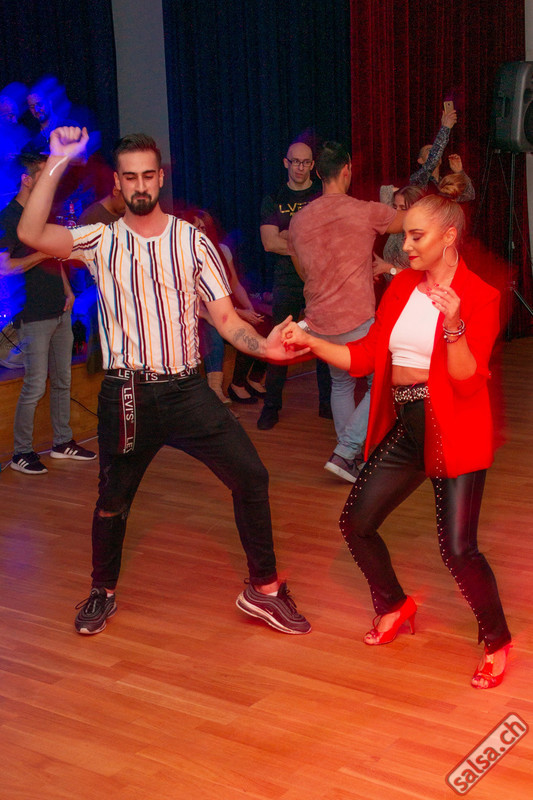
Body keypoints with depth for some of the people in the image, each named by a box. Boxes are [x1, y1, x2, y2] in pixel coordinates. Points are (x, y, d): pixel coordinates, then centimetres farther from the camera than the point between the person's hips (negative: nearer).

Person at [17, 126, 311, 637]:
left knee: (250, 476, -8)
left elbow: (225, 316, 1)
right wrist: (55, 164, -18)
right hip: (126, 395, 0)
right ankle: (103, 592, 36)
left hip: (186, 389, 1)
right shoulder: (101, 241, 1)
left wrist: (263, 345, -18)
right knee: (112, 500, 10)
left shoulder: (192, 241, 3)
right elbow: (31, 235, -15)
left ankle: (263, 589, 9)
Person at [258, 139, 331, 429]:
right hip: (287, 282, 0)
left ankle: (327, 402, 12)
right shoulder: (273, 200, 9)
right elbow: (269, 243, -3)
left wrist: (286, 235, -9)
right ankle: (271, 406, 6)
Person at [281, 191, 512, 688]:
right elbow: (365, 356, 6)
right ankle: (394, 606, 35)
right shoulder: (401, 287, 8)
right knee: (356, 522, 8)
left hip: (454, 433, -6)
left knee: (458, 549, -9)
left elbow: (468, 381, -18)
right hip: (405, 429, 7)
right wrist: (309, 342, -4)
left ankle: (496, 643, 17)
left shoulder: (479, 297, -10)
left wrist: (453, 327, -32)